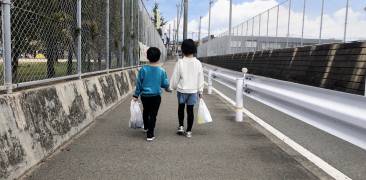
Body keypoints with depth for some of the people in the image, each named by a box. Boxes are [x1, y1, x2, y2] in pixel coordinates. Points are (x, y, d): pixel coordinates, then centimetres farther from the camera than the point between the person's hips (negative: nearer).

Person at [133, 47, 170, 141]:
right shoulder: (162, 70, -11)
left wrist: (136, 95, 6)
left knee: (146, 111, 25)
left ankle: (146, 127, 46)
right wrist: (167, 88, 20)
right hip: (156, 96, -2)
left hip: (145, 95, 2)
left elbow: (139, 83, -4)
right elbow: (165, 84, -4)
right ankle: (150, 134, 6)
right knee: (153, 115, 6)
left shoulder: (143, 69, -10)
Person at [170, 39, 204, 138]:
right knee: (190, 110, 8)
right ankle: (188, 131, 13)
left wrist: (173, 86, 12)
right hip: (193, 90, 1)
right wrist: (200, 91, 10)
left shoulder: (180, 62, -11)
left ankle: (181, 126, 15)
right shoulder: (198, 63, -5)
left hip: (182, 90, -1)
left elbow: (175, 77, -5)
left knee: (181, 108, 20)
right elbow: (200, 78, 1)